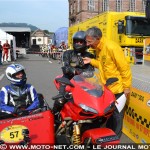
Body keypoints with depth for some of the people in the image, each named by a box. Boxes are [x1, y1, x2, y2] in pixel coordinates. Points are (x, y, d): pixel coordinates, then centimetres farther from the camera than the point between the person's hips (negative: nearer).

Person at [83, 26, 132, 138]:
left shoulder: (111, 47, -24)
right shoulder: (98, 49, 2)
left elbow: (125, 68, -21)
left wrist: (126, 86, -17)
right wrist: (91, 61, -3)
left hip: (117, 88, -8)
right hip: (106, 88, 8)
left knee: (116, 116, 6)